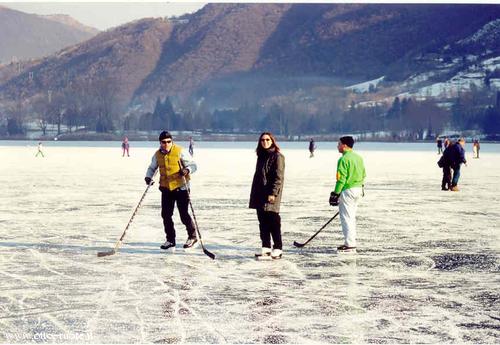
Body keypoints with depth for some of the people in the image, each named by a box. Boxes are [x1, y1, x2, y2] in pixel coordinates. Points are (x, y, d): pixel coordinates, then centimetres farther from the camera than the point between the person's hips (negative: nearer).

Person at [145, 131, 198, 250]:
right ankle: (170, 240, 17)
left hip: (180, 187, -4)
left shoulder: (179, 152, -9)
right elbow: (152, 168, 17)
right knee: (166, 215, 3)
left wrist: (187, 170, -27)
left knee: (184, 214, -4)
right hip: (166, 188, 4)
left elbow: (193, 165, -6)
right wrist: (148, 177, -3)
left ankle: (192, 237, 16)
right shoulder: (157, 155, 3)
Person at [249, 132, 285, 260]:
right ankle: (266, 247, 16)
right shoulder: (261, 156, 16)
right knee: (263, 221, 9)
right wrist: (254, 193, 16)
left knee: (273, 221, -6)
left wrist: (273, 193, -20)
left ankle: (278, 248, 0)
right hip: (259, 195, 8)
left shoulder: (277, 157, -7)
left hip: (270, 195, -8)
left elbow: (279, 177, -13)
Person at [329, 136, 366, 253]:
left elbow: (341, 179, -18)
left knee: (346, 218, -4)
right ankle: (350, 242, 23)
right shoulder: (359, 157, 12)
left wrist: (335, 194, -14)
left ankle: (350, 245, -6)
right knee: (351, 217, 18)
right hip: (358, 190, 9)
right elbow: (363, 175, 17)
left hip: (347, 191, -9)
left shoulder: (344, 159, -15)